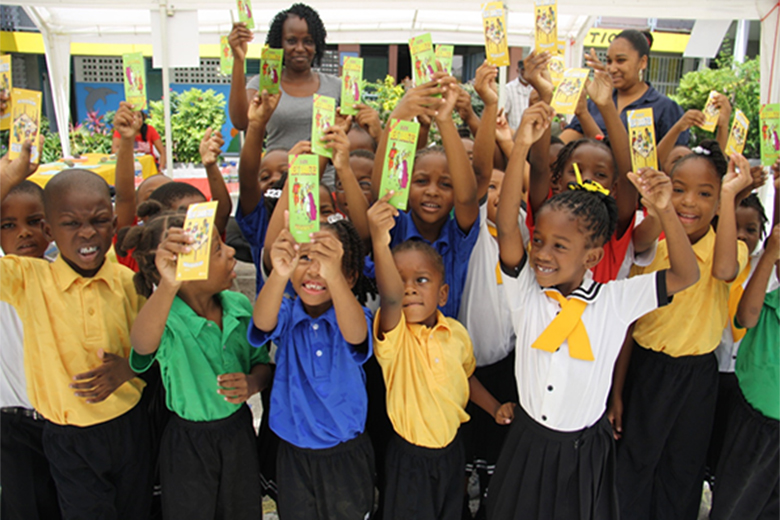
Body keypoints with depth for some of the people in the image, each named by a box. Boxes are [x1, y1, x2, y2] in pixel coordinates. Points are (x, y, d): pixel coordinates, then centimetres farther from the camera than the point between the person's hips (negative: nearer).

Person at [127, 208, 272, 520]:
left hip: (239, 432, 4)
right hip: (188, 444, -4)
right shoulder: (168, 320, -23)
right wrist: (168, 287, -66)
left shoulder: (239, 305, -8)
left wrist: (251, 384, -19)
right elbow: (142, 345, -48)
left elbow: (262, 363, 5)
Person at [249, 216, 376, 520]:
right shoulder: (286, 314, -8)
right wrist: (279, 275, -53)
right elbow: (263, 324, -31)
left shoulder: (353, 315, -13)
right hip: (294, 455, 2)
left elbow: (355, 335, -37)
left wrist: (334, 277, -56)